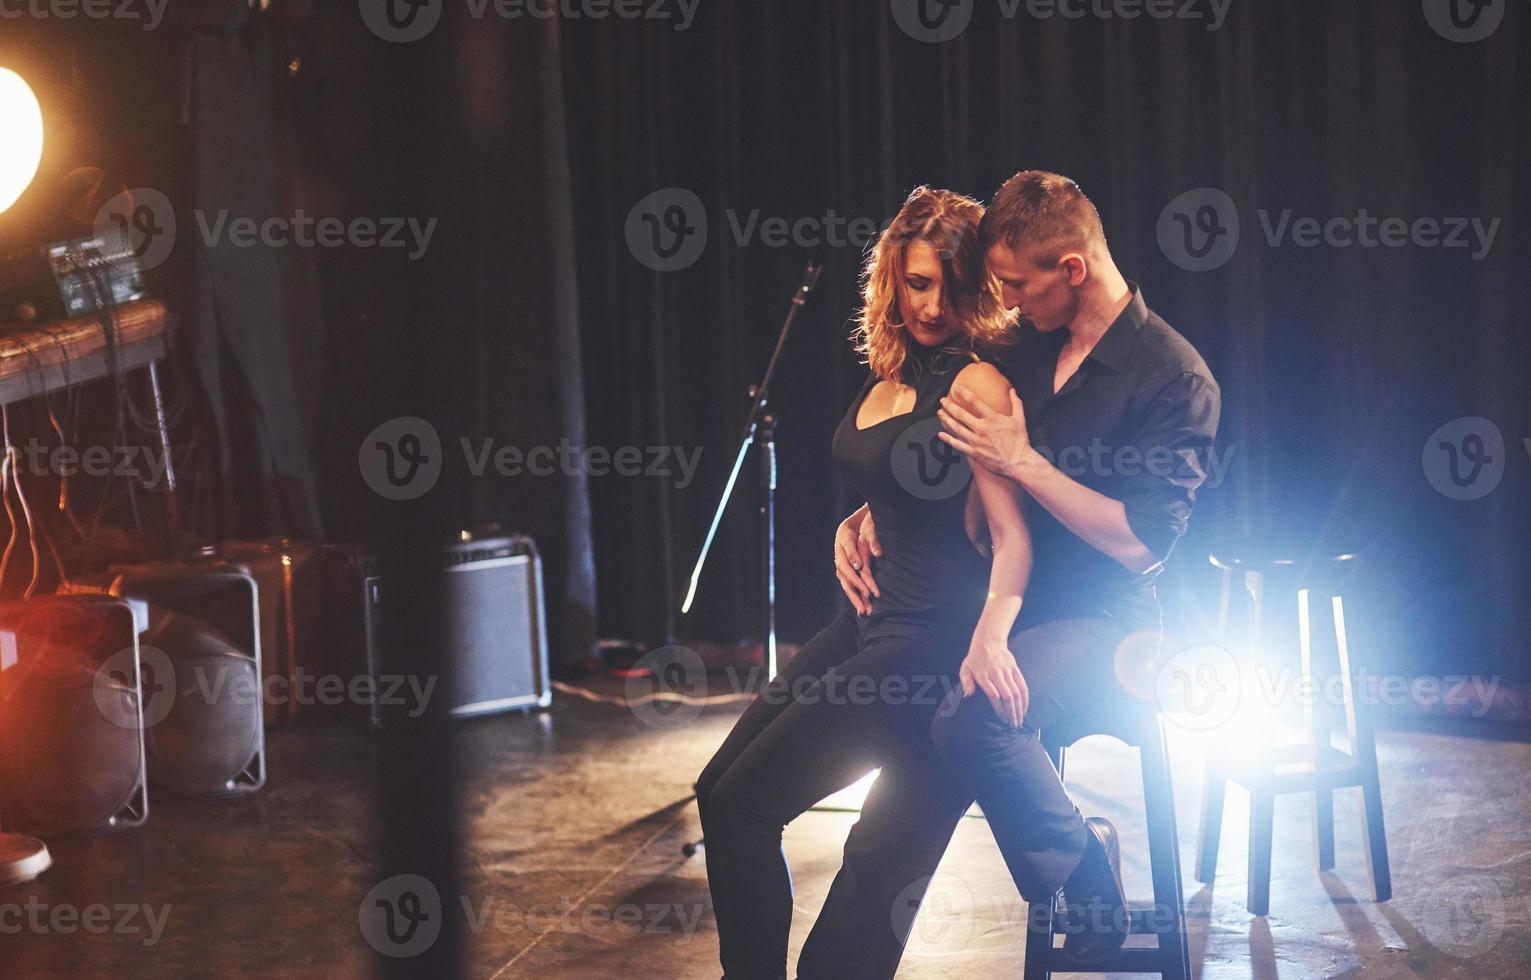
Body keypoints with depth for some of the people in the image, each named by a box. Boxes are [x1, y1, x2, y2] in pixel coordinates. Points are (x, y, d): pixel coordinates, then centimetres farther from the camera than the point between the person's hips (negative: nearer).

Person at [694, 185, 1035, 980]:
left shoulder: (978, 384, -16)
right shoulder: (891, 371, 9)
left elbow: (1011, 530, -24)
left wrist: (989, 635, -39)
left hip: (931, 636, -9)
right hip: (874, 613, 9)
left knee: (746, 802, -10)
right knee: (721, 789, 6)